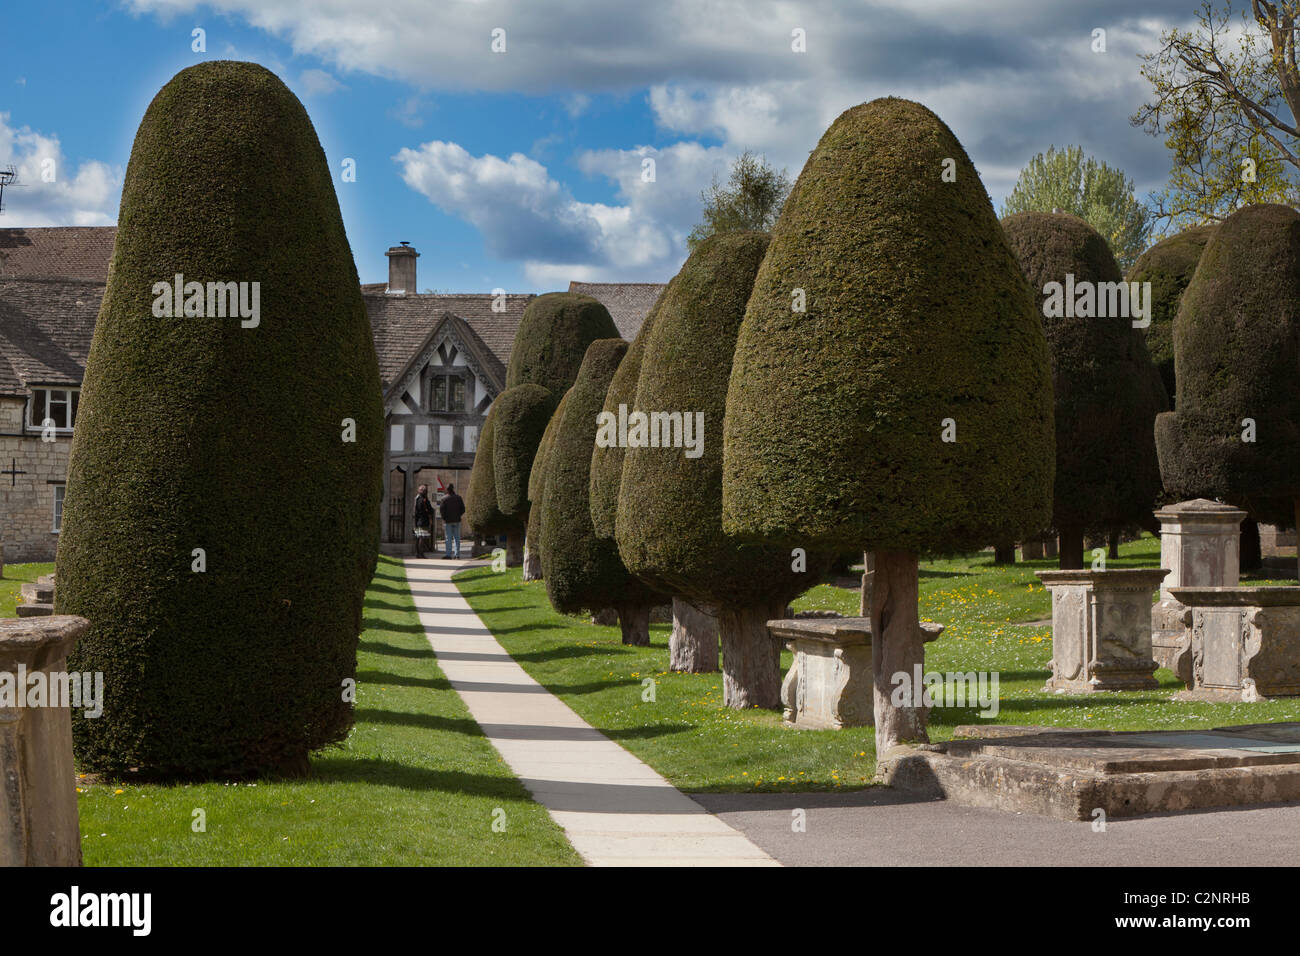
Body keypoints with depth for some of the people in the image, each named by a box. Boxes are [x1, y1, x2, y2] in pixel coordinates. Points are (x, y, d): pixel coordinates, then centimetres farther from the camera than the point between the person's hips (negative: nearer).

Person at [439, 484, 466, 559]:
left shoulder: (444, 498, -7)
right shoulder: (458, 497, 3)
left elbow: (441, 509, -10)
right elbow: (463, 509, 4)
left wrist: (444, 518, 0)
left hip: (448, 521, -3)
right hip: (457, 520, 3)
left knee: (449, 538, -2)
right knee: (457, 537, 7)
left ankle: (448, 554, -5)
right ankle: (457, 554, 7)